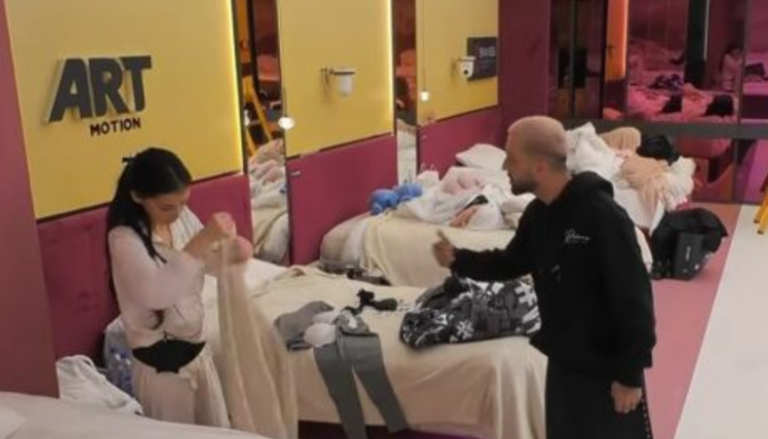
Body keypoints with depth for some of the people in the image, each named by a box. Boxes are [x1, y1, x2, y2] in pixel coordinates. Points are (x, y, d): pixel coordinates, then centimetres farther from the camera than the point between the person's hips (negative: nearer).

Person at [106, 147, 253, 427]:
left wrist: (232, 249, -14)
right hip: (160, 361, -6)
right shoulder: (124, 238, -22)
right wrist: (203, 239, -40)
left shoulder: (183, 217, -3)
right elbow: (156, 292, -38)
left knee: (218, 431, 19)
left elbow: (205, 262, 10)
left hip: (196, 348, 7)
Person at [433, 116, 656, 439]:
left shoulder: (602, 215, -25)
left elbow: (634, 297, -22)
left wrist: (631, 373, -19)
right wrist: (459, 260, -1)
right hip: (563, 363, 8)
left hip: (608, 369, -8)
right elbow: (511, 263, 15)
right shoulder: (538, 214, 1)